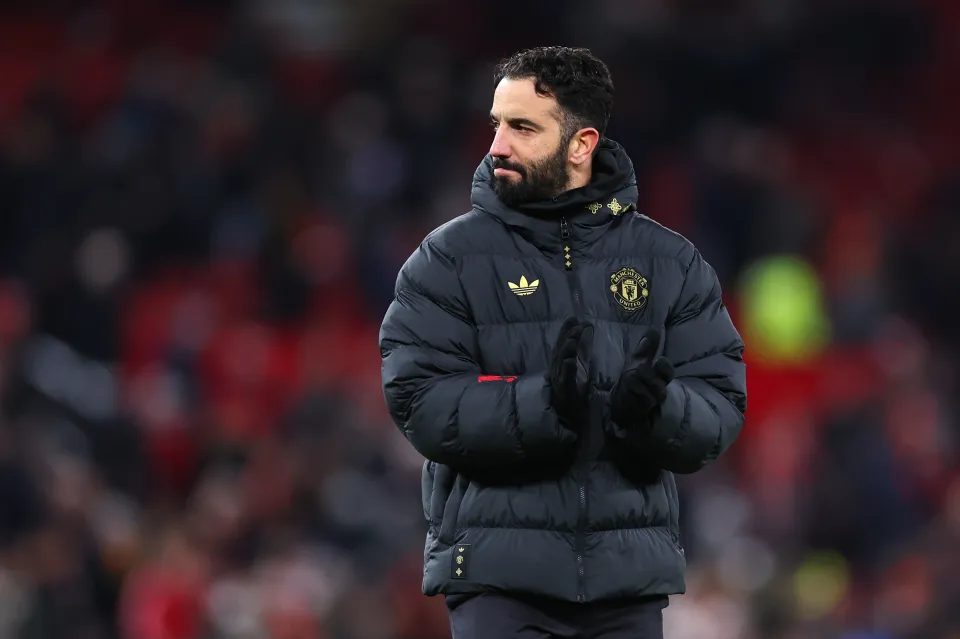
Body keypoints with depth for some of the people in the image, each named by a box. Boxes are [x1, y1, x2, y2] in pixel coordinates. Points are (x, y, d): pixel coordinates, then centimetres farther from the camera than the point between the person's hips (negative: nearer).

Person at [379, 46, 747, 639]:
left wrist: (654, 410, -20)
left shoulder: (671, 262, 9)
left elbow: (720, 409, 3)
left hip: (628, 570, 2)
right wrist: (542, 405, -24)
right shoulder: (449, 259, 2)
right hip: (498, 570, -2)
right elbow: (419, 401, -8)